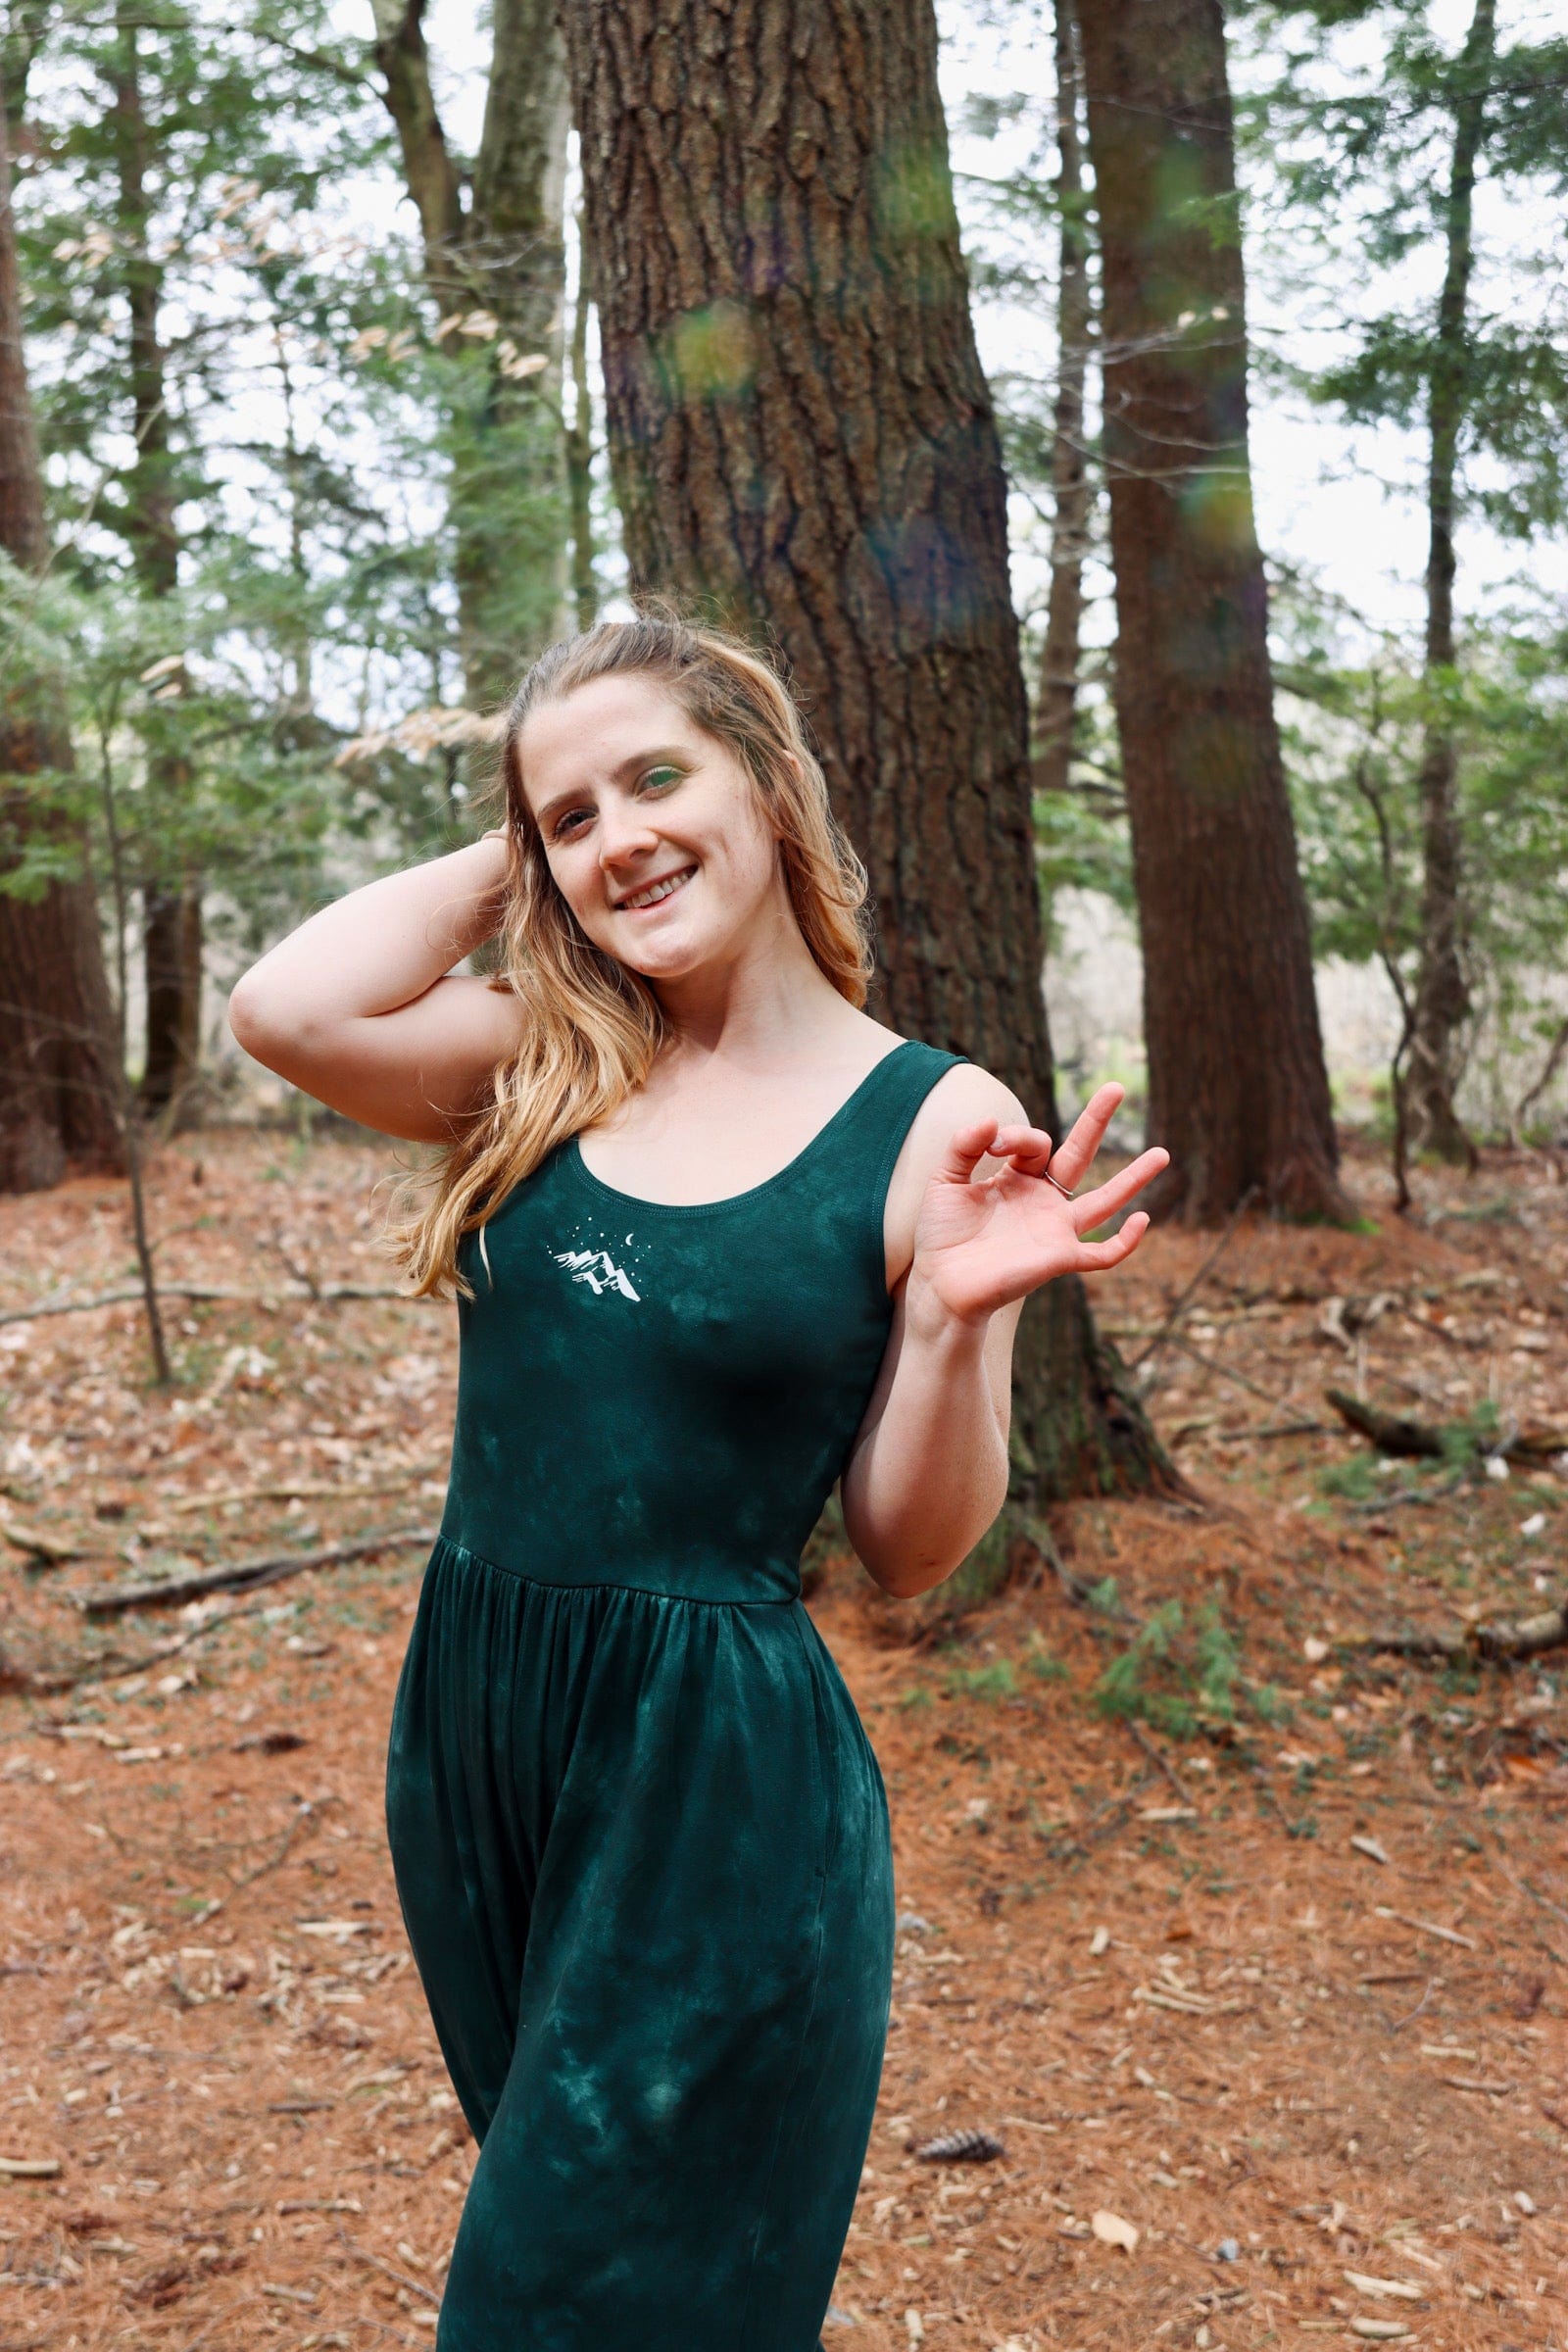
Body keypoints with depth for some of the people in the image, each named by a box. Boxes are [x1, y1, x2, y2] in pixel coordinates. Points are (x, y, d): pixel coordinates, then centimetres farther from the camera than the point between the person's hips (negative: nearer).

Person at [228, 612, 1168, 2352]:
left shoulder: (930, 1126, -10)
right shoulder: (544, 1069, 1)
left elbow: (909, 1552, -7)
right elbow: (286, 1008, -18)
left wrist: (956, 1318, -25)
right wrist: (507, 864, -5)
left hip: (716, 1772, -5)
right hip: (467, 1729, 5)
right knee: (543, 2195, 24)